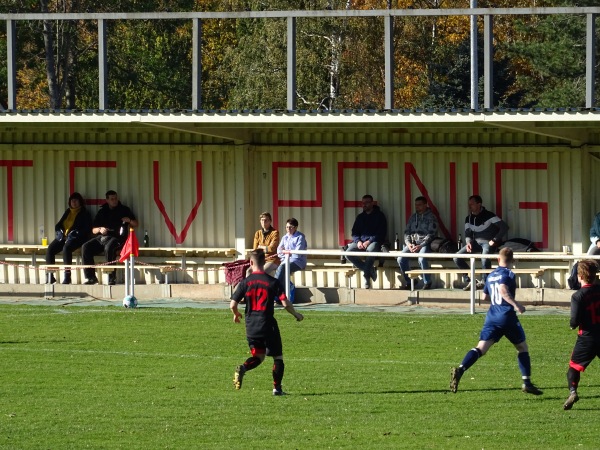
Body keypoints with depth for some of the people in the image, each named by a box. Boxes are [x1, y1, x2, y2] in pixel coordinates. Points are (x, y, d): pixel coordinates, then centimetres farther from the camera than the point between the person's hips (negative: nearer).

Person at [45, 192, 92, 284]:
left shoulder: (84, 214, 8)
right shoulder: (68, 212, 24)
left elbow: (87, 229, -3)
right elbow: (58, 225, 24)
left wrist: (75, 234, -16)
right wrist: (59, 232, 2)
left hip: (76, 238, -6)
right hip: (64, 237, 6)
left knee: (66, 248, -38)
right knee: (50, 249, -22)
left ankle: (67, 276, -38)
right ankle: (50, 276, -22)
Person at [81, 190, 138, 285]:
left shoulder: (124, 210, 15)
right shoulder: (102, 211, 22)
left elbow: (135, 224, 17)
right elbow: (93, 230, 18)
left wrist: (129, 220, -5)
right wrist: (100, 229, -4)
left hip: (116, 237, -4)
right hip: (101, 238, 4)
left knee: (109, 247, -39)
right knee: (86, 247, -23)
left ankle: (112, 277, -34)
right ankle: (90, 277, -20)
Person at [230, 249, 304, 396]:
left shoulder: (245, 282, -1)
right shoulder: (273, 282, -6)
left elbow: (232, 305, -3)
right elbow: (285, 303, -12)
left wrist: (236, 314, 20)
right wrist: (296, 315, 7)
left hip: (251, 326, 3)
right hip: (268, 325, -3)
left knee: (258, 356, 16)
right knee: (278, 356, 12)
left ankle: (243, 368, -13)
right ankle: (277, 388, 7)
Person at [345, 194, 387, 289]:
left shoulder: (379, 216, 5)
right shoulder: (360, 217, 20)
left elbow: (382, 233, -4)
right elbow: (354, 232, 16)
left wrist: (369, 241, -16)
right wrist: (358, 241, -6)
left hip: (374, 241, -5)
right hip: (361, 241, 5)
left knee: (370, 250, -41)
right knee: (348, 253, -24)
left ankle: (366, 276, -30)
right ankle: (369, 270, -13)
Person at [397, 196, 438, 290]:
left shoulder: (431, 217, 0)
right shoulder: (413, 217, 18)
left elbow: (431, 234, -9)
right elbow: (407, 232, 16)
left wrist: (420, 246, -18)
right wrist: (408, 243, -5)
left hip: (424, 243, -5)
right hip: (412, 243, 5)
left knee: (422, 259, -35)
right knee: (401, 259, -20)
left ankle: (427, 282, -19)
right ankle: (408, 282, -5)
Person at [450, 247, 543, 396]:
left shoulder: (491, 276, 16)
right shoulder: (508, 274, -5)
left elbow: (485, 296, 27)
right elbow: (503, 289, -23)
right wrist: (516, 304, -23)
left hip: (492, 317, 5)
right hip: (507, 317, -5)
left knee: (481, 348, -7)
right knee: (522, 348, 13)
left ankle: (460, 369, -31)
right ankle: (527, 383, 11)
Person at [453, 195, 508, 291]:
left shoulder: (489, 216, -12)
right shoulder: (469, 219, 7)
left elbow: (504, 227, -17)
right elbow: (467, 234, 10)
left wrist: (494, 240, -17)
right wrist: (468, 242, -14)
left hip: (488, 243, -6)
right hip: (475, 242, 6)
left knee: (485, 258, -39)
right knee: (457, 258, -12)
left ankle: (484, 282, -19)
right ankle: (468, 281, -4)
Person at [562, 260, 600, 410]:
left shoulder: (578, 296, -13)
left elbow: (575, 321, -17)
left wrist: (572, 324, 6)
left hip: (587, 337, -4)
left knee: (574, 366, 7)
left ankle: (572, 391, -13)